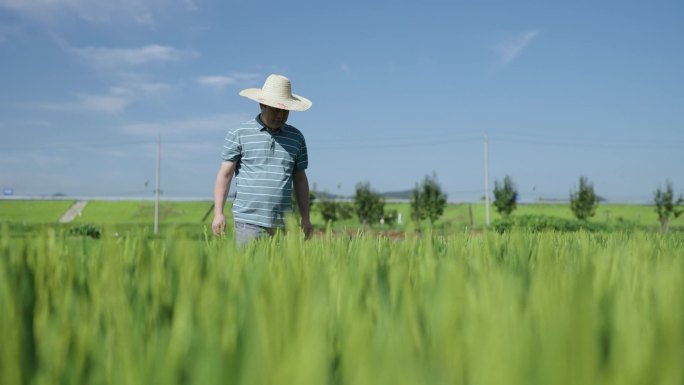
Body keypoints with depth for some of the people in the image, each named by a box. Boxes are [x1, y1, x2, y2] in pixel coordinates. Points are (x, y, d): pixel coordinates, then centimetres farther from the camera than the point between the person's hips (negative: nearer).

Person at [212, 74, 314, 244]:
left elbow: (300, 179, 16)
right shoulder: (239, 134, 2)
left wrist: (305, 217, 12)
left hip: (283, 224, 3)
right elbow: (225, 175, 1)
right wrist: (218, 213, -7)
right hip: (249, 221, -3)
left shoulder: (296, 137, 11)